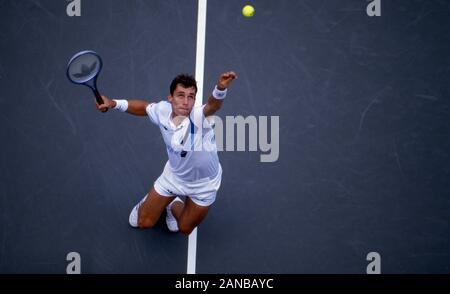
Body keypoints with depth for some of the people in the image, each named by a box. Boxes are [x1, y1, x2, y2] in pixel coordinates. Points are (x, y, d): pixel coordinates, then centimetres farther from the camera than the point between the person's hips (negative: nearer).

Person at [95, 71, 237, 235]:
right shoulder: (162, 111, -23)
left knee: (185, 229, 20)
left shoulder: (198, 117, -39)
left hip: (203, 184, -2)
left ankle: (174, 206, 51)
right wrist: (113, 103, -10)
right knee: (144, 222, 12)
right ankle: (147, 203, 47)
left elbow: (214, 105, -63)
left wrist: (221, 88, -84)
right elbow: (144, 107, 0)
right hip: (174, 176, 3)